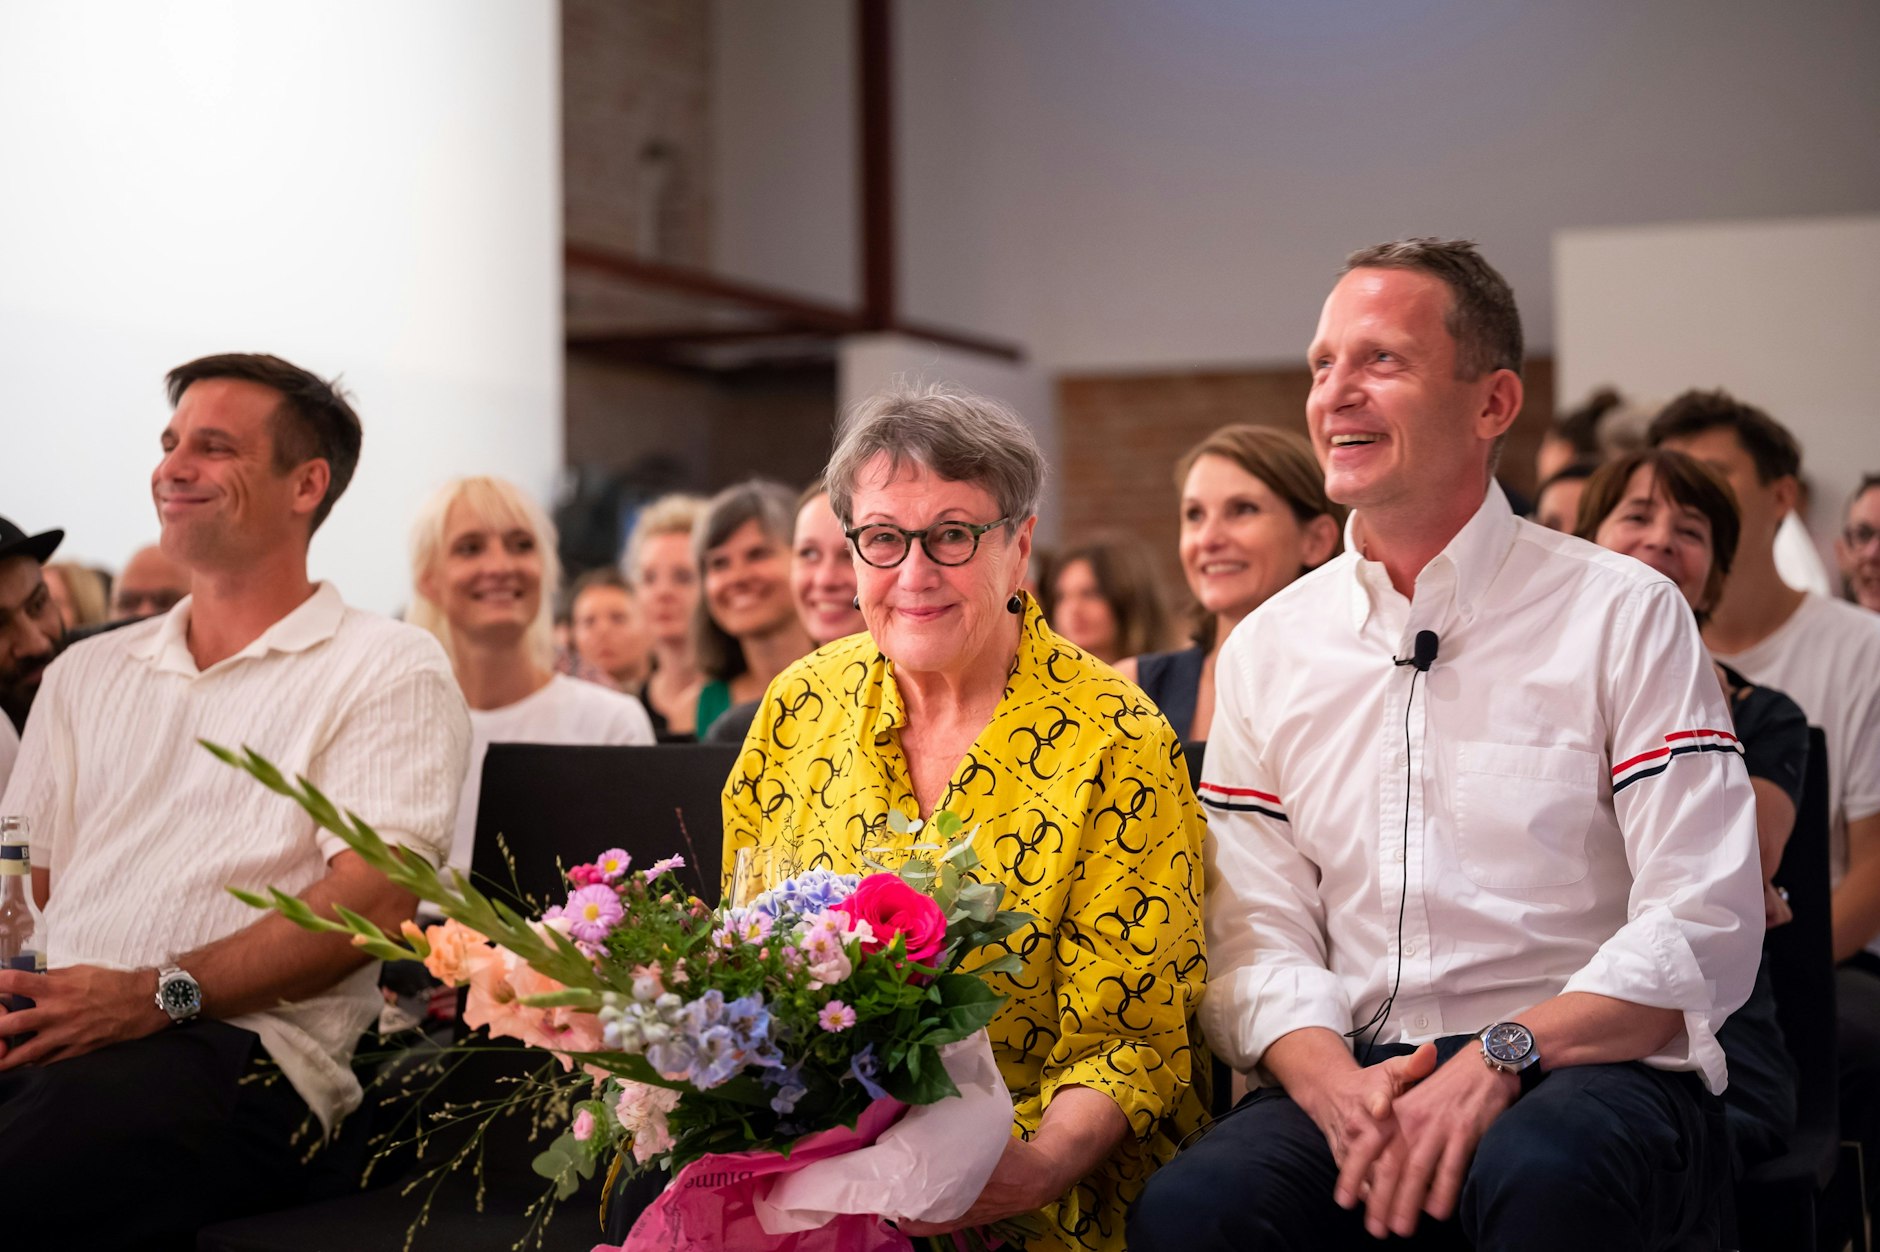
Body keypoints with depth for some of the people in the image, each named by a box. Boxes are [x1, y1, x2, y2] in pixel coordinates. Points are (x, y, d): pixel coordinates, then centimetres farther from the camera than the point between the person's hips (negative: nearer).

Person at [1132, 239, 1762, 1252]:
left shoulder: (1624, 616, 2)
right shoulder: (1264, 653, 13)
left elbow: (1705, 929, -6)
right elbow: (1255, 935, 8)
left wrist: (1502, 1056, -19)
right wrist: (1334, 1081, -13)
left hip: (1587, 1070, -2)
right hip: (1357, 1080, 2)